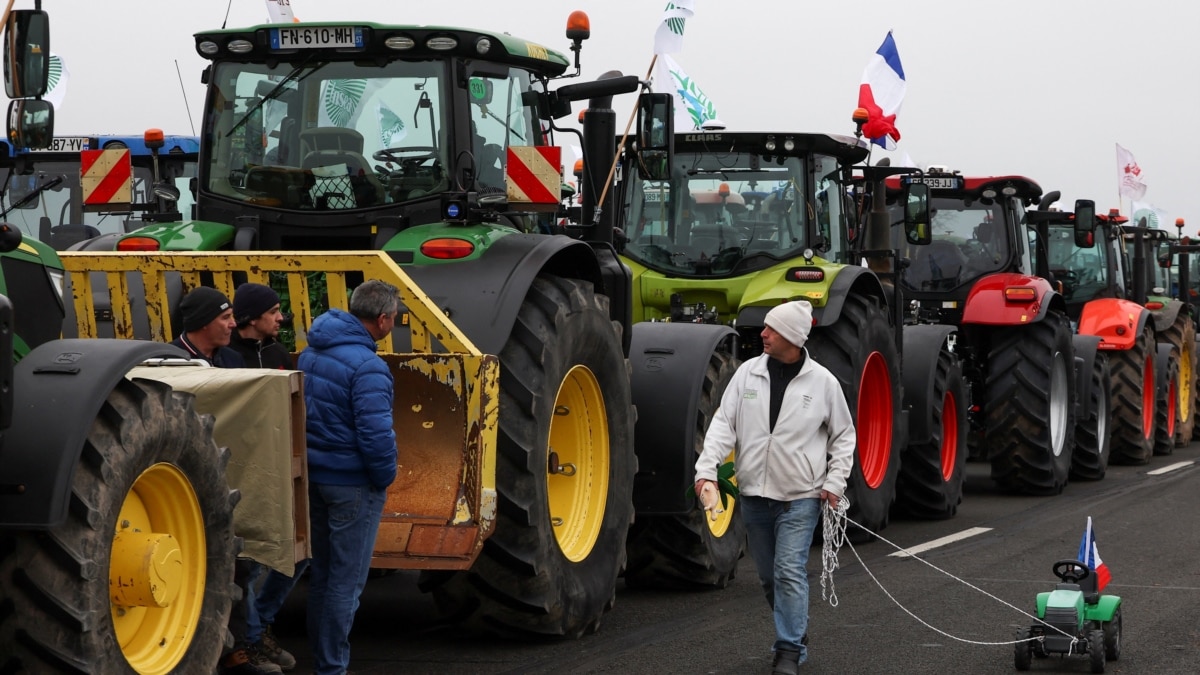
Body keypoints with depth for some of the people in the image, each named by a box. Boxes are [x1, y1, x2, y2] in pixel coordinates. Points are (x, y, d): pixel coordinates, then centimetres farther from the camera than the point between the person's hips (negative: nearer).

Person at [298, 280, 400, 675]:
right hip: (353, 483, -8)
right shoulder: (367, 367, -22)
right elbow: (376, 433, -25)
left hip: (314, 475, 8)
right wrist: (385, 477, -9)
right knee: (346, 579, 1)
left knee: (321, 571, 18)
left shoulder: (312, 352, 6)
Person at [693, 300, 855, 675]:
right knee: (769, 577, 13)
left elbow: (843, 436, 5)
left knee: (790, 572, -11)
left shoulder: (822, 382, -5)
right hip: (754, 495, 4)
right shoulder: (748, 372, 0)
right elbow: (724, 423, -1)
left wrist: (835, 482, -3)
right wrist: (706, 468, -12)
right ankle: (796, 633, 32)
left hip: (800, 497, -4)